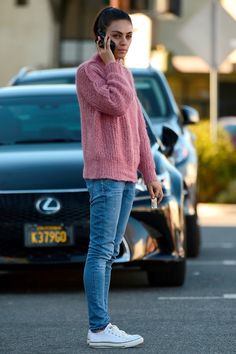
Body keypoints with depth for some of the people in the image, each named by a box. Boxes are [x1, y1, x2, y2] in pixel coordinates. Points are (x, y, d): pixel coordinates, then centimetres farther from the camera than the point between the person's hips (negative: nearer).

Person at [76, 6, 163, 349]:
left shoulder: (124, 73, 19)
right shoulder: (87, 71, -4)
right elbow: (116, 105, -18)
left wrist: (149, 173, 17)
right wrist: (111, 64, -10)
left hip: (126, 175, 8)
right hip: (104, 173, -8)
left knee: (109, 253, 7)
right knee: (101, 250, -10)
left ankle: (101, 325, 8)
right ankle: (99, 328, -10)